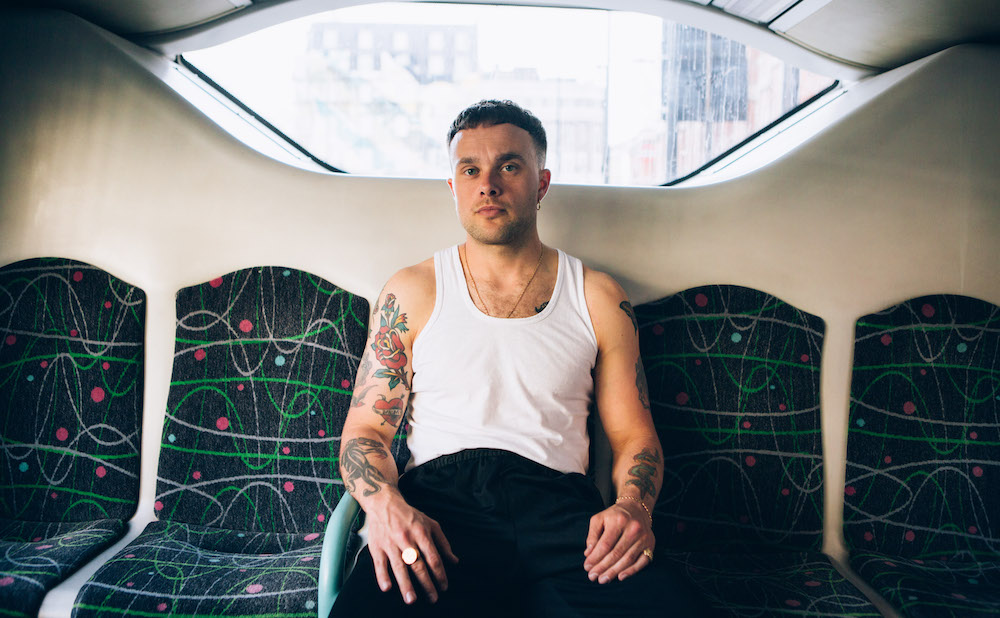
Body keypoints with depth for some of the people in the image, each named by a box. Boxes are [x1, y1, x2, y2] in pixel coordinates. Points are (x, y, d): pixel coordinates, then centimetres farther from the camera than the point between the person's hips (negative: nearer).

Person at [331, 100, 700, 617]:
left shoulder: (598, 298, 13)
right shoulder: (411, 293, 12)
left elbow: (633, 434, 14)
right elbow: (365, 428, 9)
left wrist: (633, 506, -9)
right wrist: (386, 506, -13)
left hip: (557, 504, 2)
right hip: (437, 499, -1)